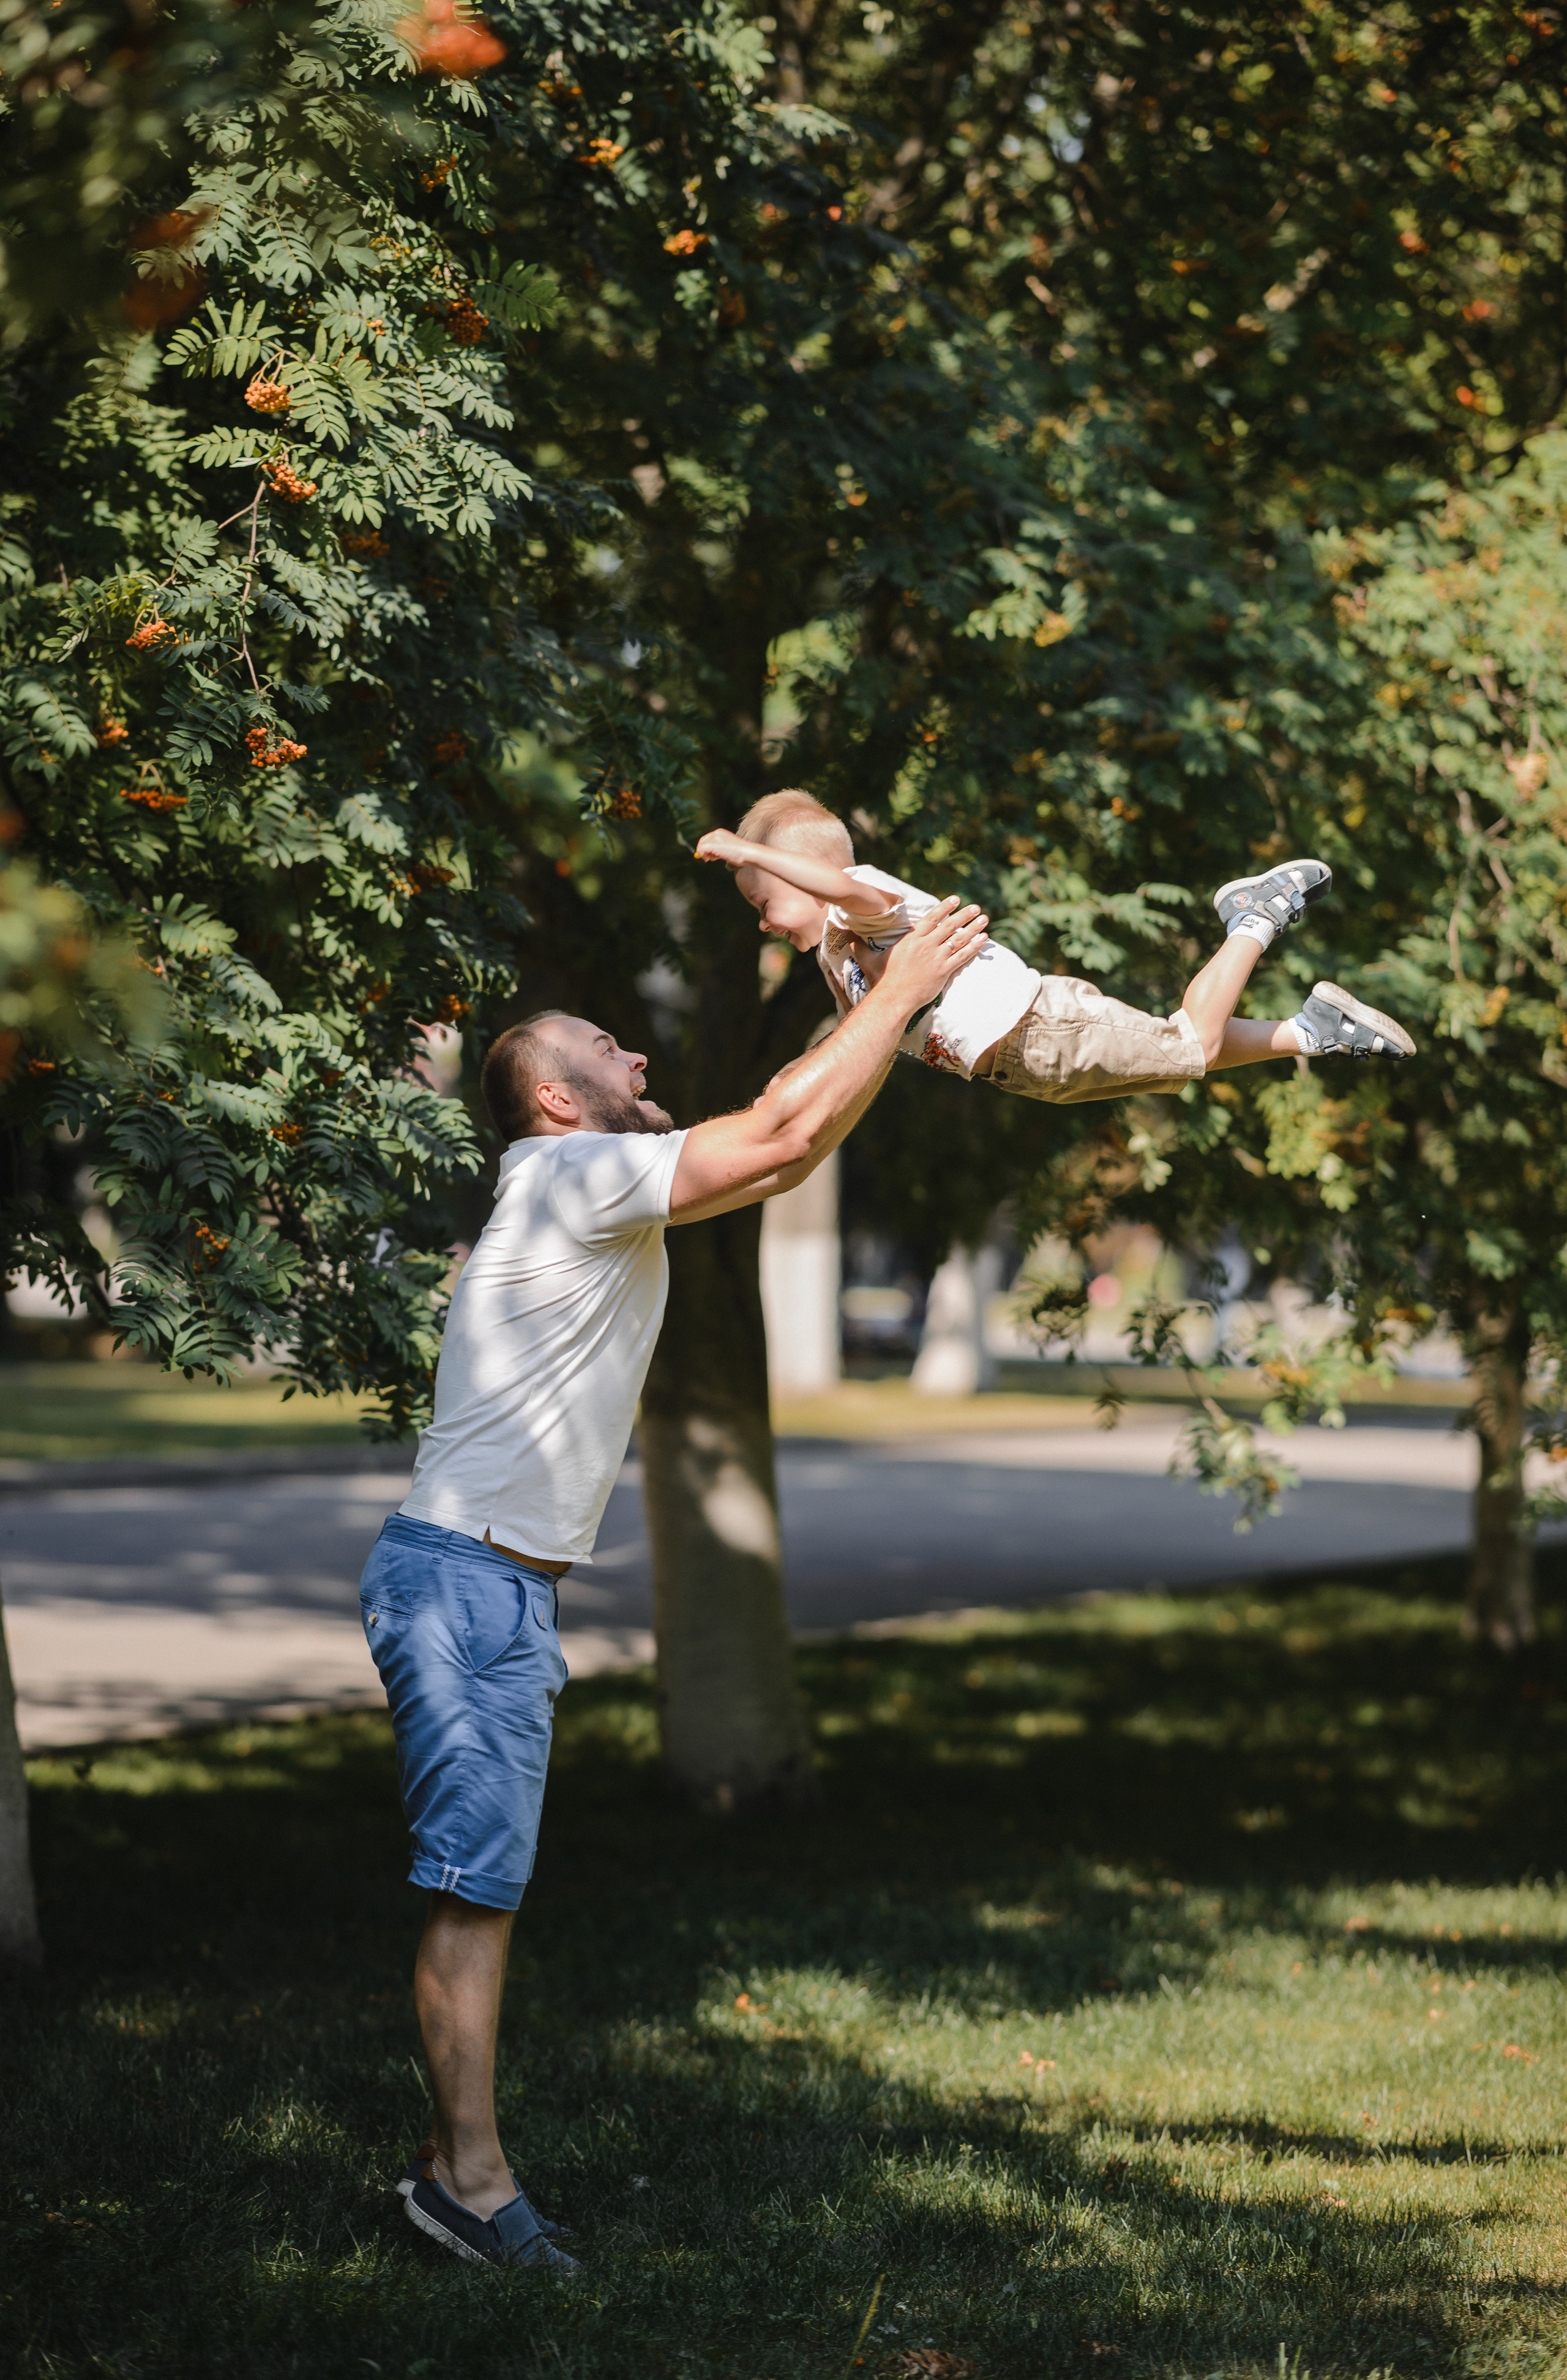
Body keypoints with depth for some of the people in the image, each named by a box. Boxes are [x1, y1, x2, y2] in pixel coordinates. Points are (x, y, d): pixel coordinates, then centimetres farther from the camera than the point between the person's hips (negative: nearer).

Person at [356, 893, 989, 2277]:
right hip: (461, 1580, -10)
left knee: (487, 1883, 9)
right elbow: (785, 1137, -15)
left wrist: (879, 1010, 19)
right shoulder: (572, 1175, -11)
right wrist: (902, 993, -6)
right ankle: (471, 2174, -10)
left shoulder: (608, 1195, 19)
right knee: (477, 1881, -11)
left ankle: (458, 2169, 12)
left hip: (509, 1591, 10)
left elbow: (789, 1147, 25)